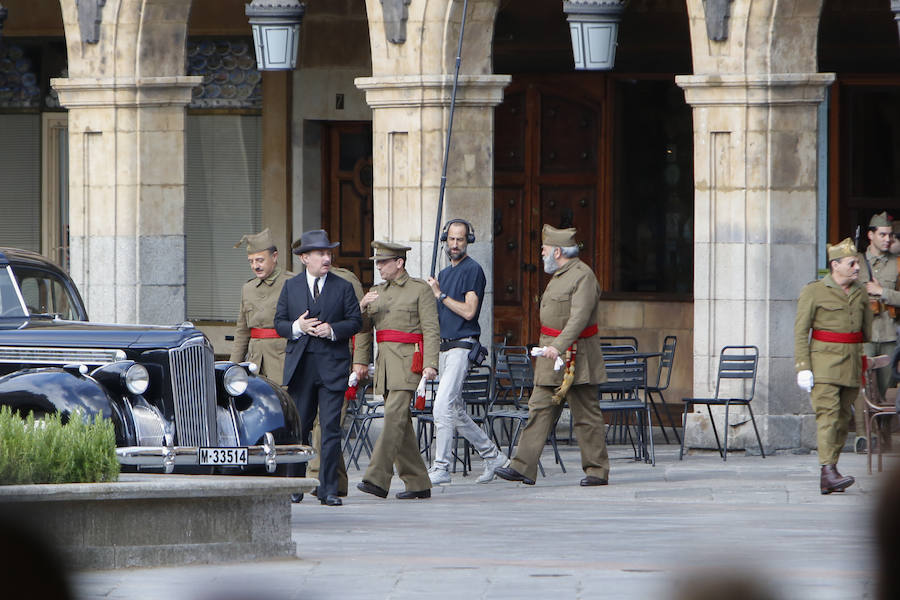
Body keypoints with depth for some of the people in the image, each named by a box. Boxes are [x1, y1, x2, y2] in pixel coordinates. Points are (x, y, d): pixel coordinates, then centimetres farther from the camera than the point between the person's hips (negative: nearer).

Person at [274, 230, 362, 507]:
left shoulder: (343, 287, 6)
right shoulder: (291, 287, 10)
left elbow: (355, 322, 4)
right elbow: (279, 322, 10)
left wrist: (333, 330, -13)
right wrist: (297, 327, -10)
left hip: (332, 366, -2)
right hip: (299, 366, 2)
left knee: (331, 427, -7)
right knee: (299, 426, 7)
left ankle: (328, 488, -6)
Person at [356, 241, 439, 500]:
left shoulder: (420, 289, -1)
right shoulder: (377, 292, 18)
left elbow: (431, 330, -7)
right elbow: (361, 327, 14)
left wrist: (430, 364, -18)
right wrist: (362, 306, -7)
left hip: (408, 361, -7)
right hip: (385, 360, 7)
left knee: (394, 416, -18)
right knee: (401, 424, 6)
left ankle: (377, 479, -26)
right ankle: (418, 483, 11)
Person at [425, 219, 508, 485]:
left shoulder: (472, 270, -8)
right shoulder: (444, 274, 19)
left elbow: (468, 311, -16)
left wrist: (440, 295, -12)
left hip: (462, 346, -9)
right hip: (444, 347, 9)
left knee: (443, 406, -17)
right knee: (457, 412, 11)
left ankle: (441, 467, -16)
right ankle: (492, 455, 23)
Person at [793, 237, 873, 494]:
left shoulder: (860, 293, 13)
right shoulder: (813, 292, -3)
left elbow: (868, 329, 18)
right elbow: (800, 331, -5)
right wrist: (803, 368, -13)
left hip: (852, 364, 5)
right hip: (824, 362, -5)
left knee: (843, 418, 4)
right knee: (828, 414, -17)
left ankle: (826, 481, 8)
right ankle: (828, 472, -25)